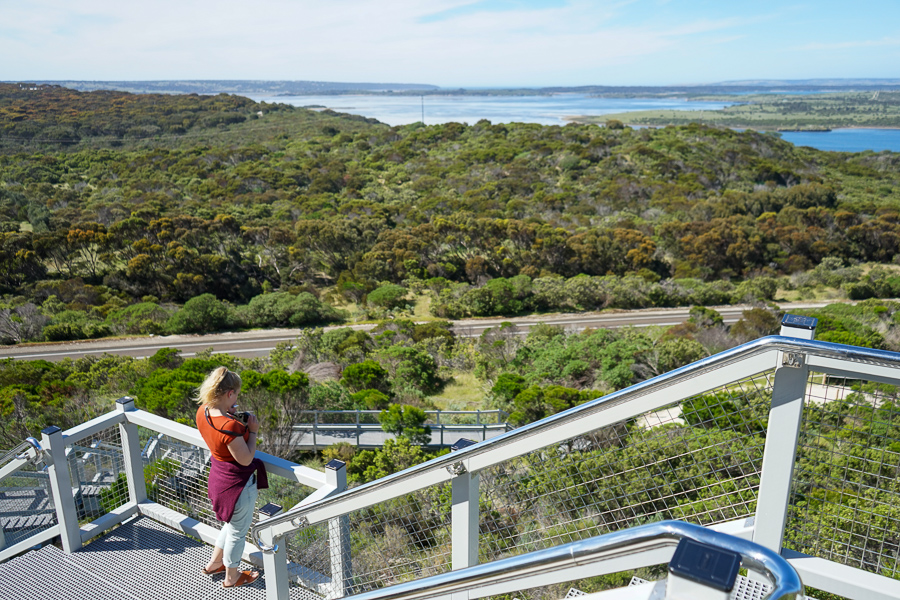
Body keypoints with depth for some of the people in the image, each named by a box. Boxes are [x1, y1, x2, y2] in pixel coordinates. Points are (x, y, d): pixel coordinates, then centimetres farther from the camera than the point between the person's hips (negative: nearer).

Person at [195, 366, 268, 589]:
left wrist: (228, 414, -3)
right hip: (238, 483, -8)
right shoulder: (230, 426, -35)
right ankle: (232, 577, 39)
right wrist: (253, 430, -17)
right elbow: (246, 459, -25)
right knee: (238, 531, 17)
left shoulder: (202, 412, -10)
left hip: (220, 476, 8)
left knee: (232, 525, 32)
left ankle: (213, 564, 50)